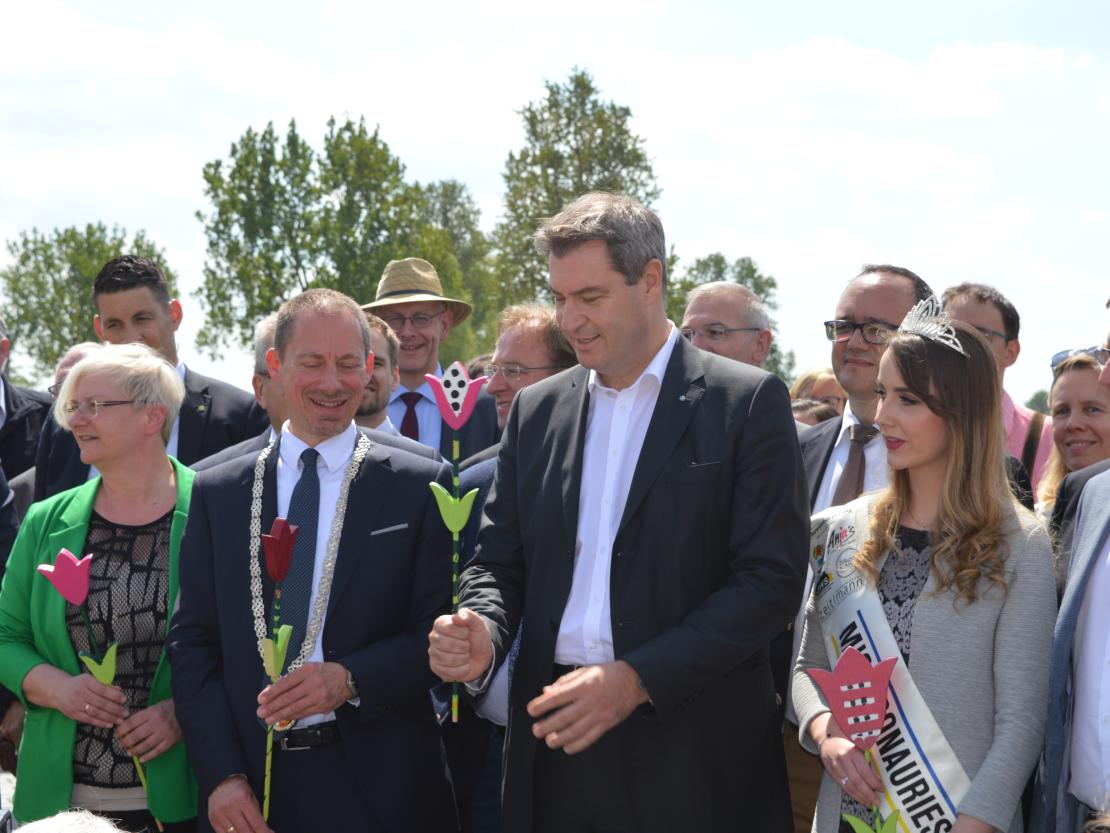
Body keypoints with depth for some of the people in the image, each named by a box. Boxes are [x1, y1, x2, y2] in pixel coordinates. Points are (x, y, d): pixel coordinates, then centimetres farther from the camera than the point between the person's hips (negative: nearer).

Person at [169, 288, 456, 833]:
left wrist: (351, 679, -20)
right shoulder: (215, 493, 6)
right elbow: (192, 643, 4)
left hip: (377, 787, -2)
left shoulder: (419, 485, -1)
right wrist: (222, 775, -6)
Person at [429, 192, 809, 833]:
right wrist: (482, 634, -9)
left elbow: (772, 578, -9)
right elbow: (499, 562, 14)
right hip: (555, 744, 4)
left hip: (691, 755, -4)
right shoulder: (537, 410, 12)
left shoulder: (748, 402, -3)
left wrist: (638, 679, -17)